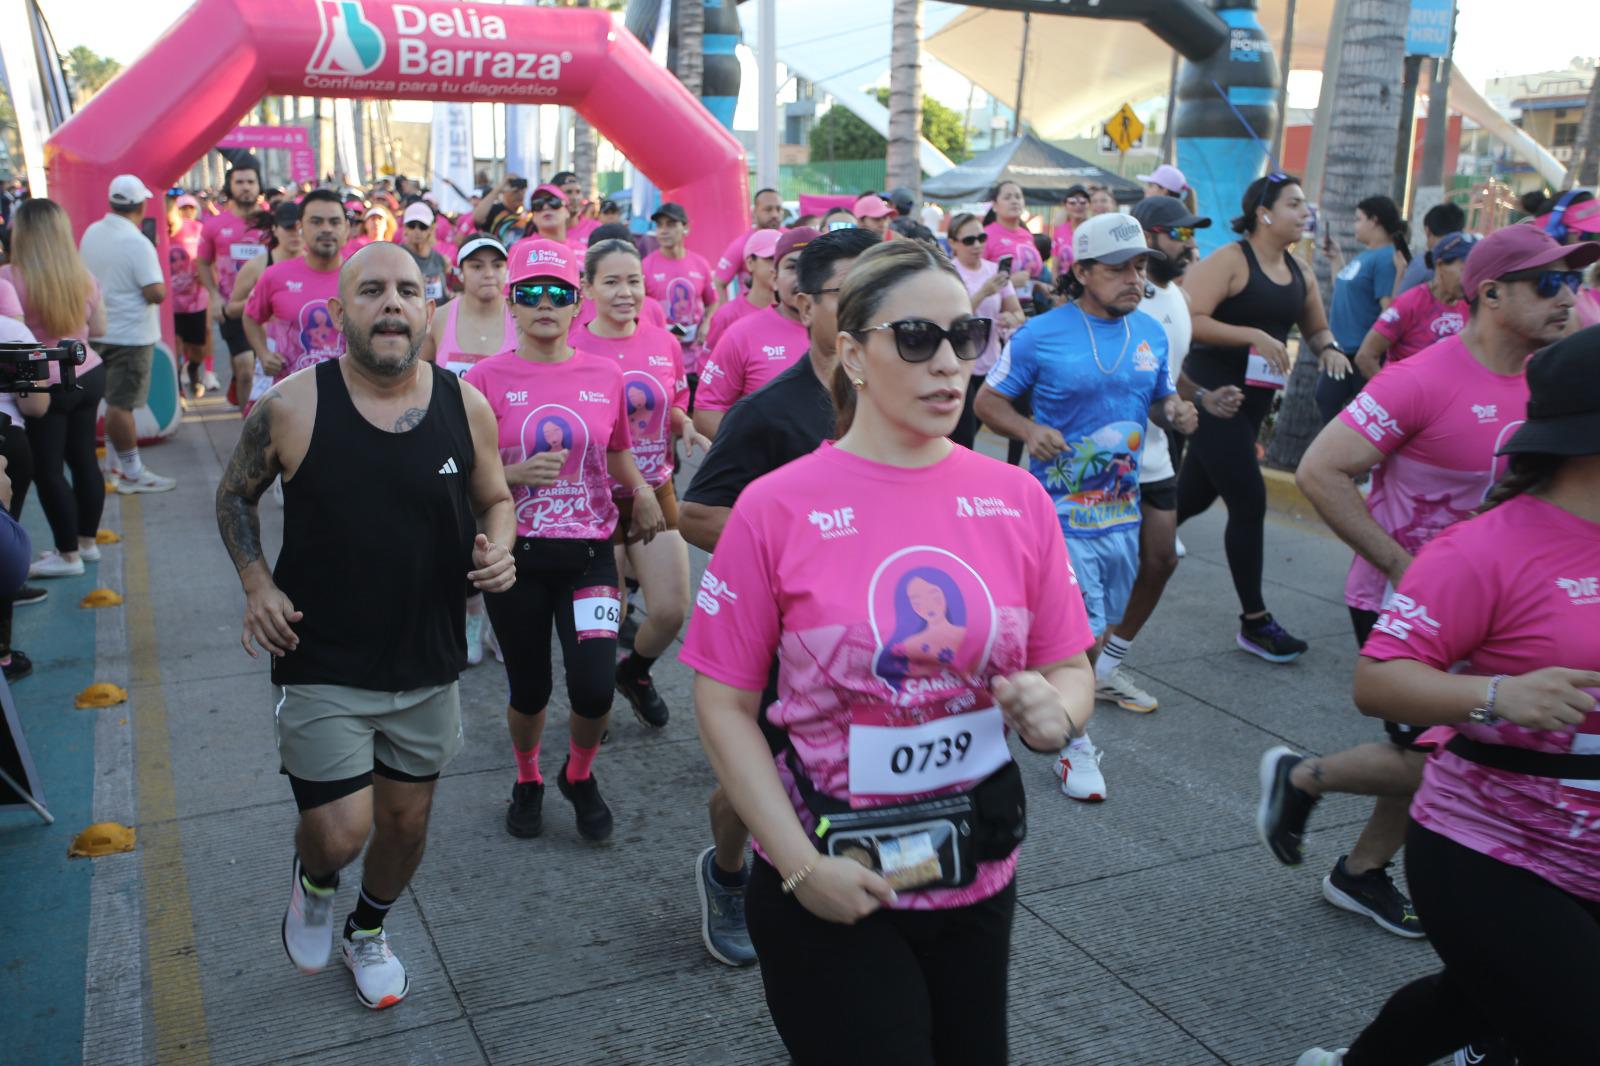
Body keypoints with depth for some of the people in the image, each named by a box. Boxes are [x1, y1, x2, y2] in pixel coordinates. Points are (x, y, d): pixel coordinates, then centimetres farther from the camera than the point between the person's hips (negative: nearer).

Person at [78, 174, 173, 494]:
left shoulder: (91, 233, 5)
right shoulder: (137, 243, -19)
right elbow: (156, 293, -24)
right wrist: (158, 286, -3)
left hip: (97, 331, 8)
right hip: (130, 335, -8)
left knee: (114, 401, 16)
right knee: (121, 404, -4)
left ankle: (119, 462, 25)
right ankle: (133, 474, 3)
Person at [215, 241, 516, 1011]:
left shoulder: (465, 406, -7)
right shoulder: (292, 406, -12)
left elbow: (495, 499, 8)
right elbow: (235, 494, 5)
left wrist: (497, 547, -13)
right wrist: (256, 584, -8)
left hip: (428, 665, 3)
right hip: (322, 667, -3)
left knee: (407, 821, 17)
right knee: (340, 834, -6)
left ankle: (368, 932, 48)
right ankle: (314, 883, 34)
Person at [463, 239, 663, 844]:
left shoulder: (605, 376, 3)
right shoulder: (487, 378, -4)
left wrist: (641, 489, 0)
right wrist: (516, 474, -19)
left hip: (589, 553, 1)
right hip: (517, 556, -1)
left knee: (595, 686, -10)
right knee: (530, 689, 10)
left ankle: (580, 775, 23)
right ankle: (528, 781, 41)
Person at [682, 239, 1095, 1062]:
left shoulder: (1017, 499, -3)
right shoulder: (776, 507, -13)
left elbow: (1069, 670, 5)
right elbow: (724, 705, -9)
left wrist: (1055, 710, -18)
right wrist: (801, 864, -15)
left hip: (979, 874, 4)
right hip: (828, 888, -4)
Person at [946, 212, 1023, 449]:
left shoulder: (995, 270, 6)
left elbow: (1019, 314, 8)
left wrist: (1011, 319, -16)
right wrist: (983, 293, -27)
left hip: (990, 365, 5)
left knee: (964, 437, 15)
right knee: (962, 440, -10)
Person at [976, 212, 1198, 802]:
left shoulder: (1151, 333, 6)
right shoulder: (1041, 334, -9)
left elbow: (1161, 399, 19)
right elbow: (987, 400, -2)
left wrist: (1176, 413, -5)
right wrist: (1029, 430, -21)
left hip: (1122, 510, 6)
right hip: (1061, 510, -6)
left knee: (1095, 630, 17)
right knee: (1084, 632, -8)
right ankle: (1074, 743, 14)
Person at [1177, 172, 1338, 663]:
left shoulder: (1297, 270, 11)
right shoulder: (1230, 260, -12)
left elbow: (1316, 327, 22)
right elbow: (1188, 320, -22)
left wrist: (1328, 347, -1)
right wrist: (1254, 336, -25)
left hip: (1255, 399, 8)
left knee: (1194, 496, 14)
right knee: (1249, 501, -8)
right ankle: (1254, 621, 2)